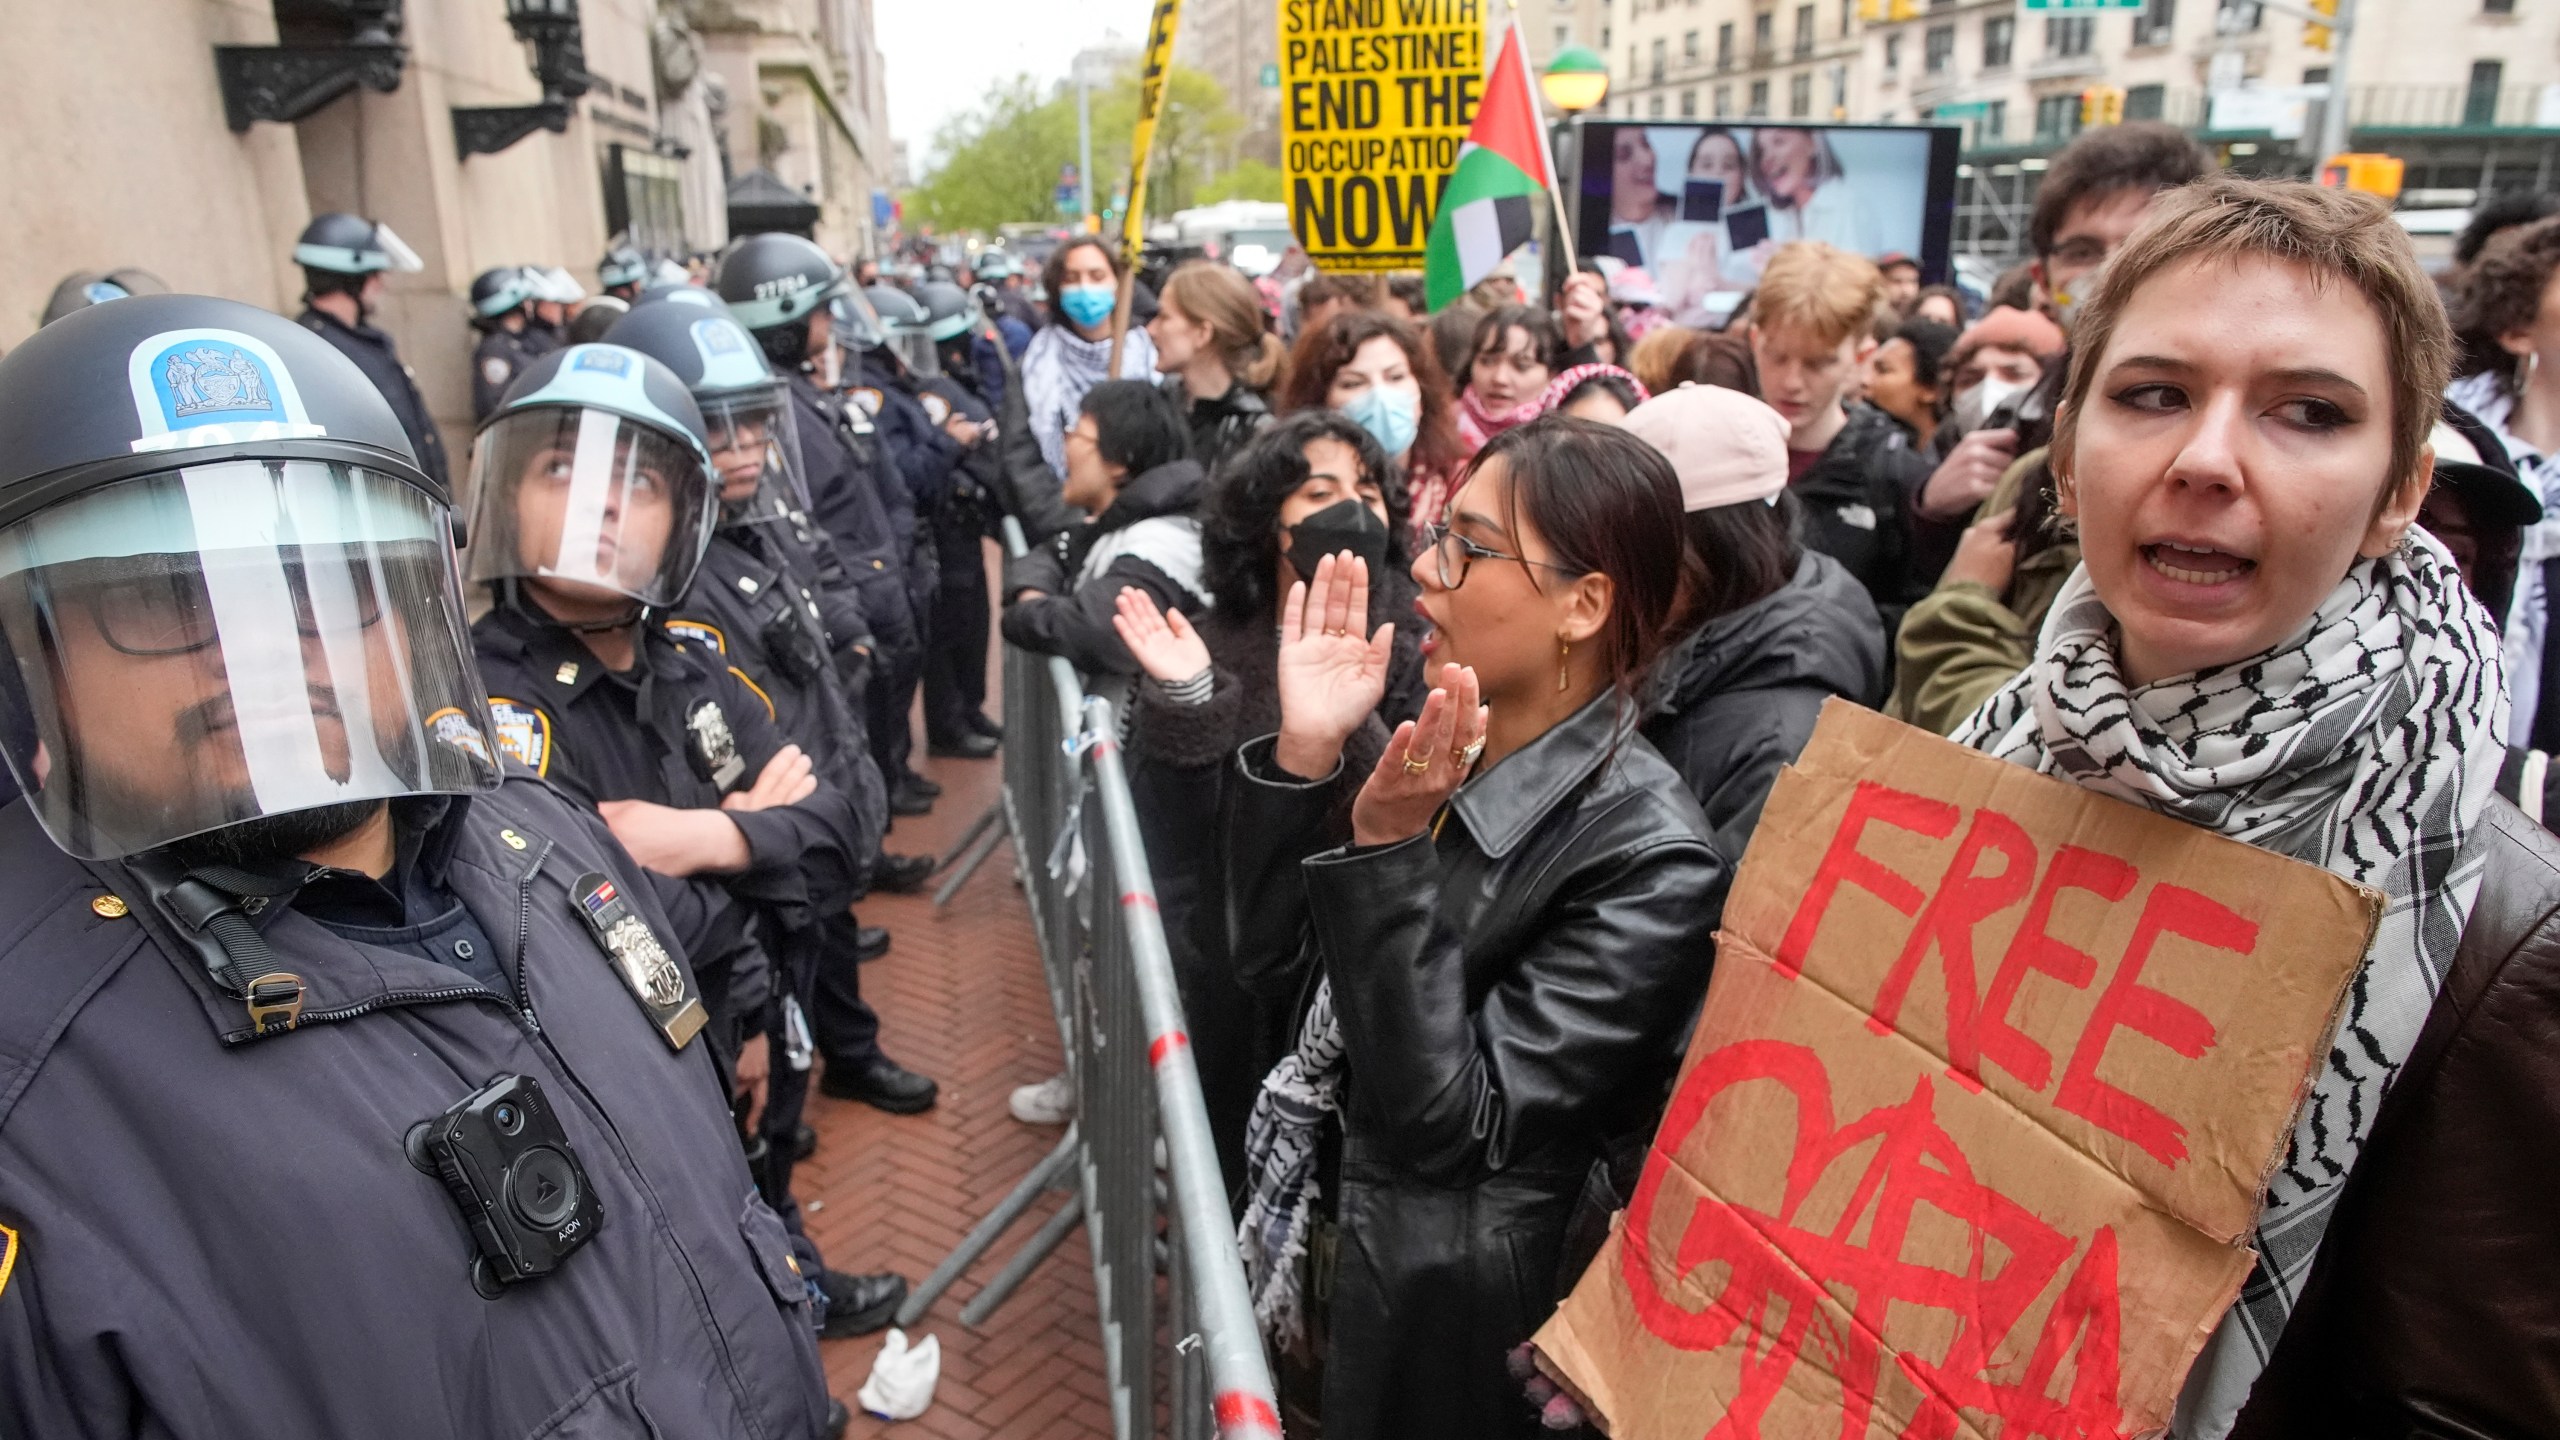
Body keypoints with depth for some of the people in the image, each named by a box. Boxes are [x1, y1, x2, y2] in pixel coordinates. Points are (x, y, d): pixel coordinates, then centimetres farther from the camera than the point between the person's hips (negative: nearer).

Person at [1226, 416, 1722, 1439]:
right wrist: (1305, 753, -15)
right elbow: (1271, 959, -3)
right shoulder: (1445, 743, -5)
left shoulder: (1647, 855, -24)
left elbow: (1450, 1122, -26)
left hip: (1448, 1308, -6)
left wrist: (1388, 853, -32)